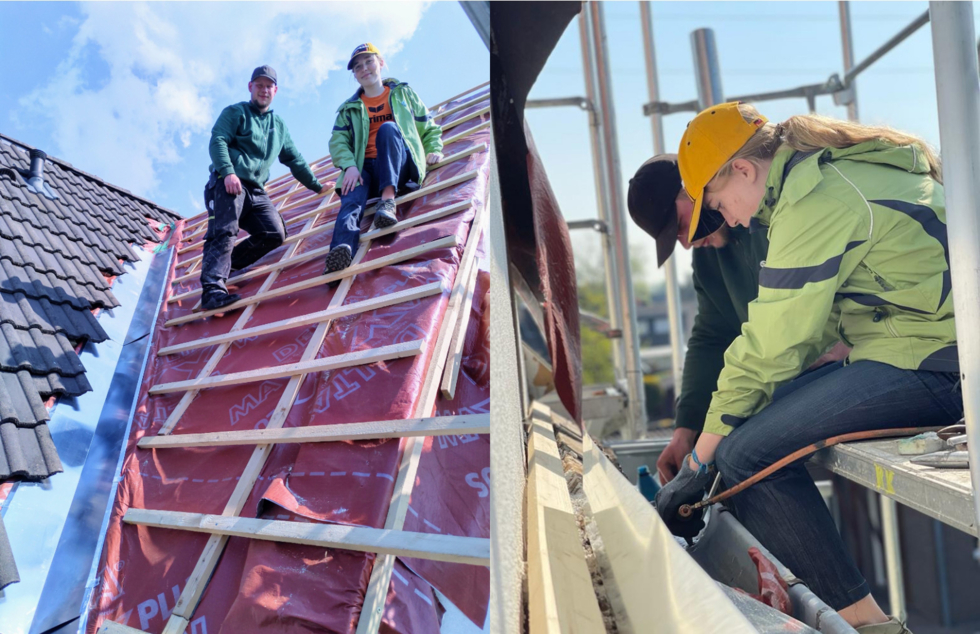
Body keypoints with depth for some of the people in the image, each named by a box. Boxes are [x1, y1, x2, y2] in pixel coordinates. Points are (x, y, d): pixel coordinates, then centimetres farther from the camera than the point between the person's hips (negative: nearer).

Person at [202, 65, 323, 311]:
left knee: (274, 234, -14)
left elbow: (294, 159, 35)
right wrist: (228, 172, -22)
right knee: (224, 233, -22)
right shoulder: (236, 112, 10)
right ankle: (212, 288, -33)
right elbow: (217, 141, -5)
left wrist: (317, 186, 36)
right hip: (228, 184, -6)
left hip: (256, 191, 6)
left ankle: (227, 265, -5)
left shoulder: (278, 125, 28)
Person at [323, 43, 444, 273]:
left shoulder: (403, 93, 21)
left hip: (402, 166, -1)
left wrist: (434, 149, 2)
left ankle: (388, 199, -46)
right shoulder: (349, 109, 21)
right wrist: (349, 166, -15)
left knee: (388, 128, -31)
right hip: (365, 169, 1)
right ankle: (342, 248, -61)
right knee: (353, 197, -33)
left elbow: (428, 127, 23)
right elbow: (338, 141, 6)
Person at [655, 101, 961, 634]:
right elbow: (810, 324, 16)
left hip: (930, 365, -10)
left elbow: (769, 346, -17)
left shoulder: (813, 202, -15)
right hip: (940, 350, 10)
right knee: (760, 416, 8)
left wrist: (697, 464, -9)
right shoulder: (833, 171, 16)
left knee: (746, 453, -18)